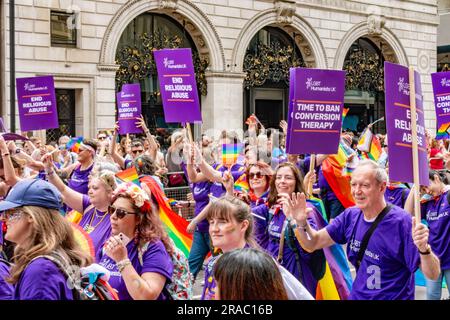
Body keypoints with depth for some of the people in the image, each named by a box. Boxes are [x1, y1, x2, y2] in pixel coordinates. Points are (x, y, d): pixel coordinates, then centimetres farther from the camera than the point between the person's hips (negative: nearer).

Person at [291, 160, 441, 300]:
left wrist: (423, 248, -40)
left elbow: (433, 274, -21)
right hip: (357, 296, 5)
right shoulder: (350, 216, -4)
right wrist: (301, 222, -18)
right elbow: (312, 244, 1)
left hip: (393, 297, -5)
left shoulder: (401, 222, -21)